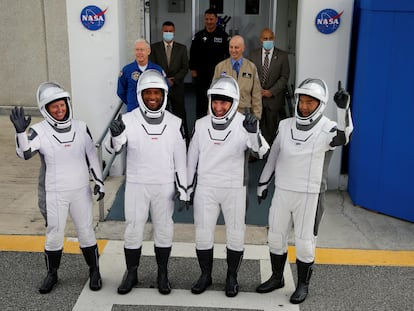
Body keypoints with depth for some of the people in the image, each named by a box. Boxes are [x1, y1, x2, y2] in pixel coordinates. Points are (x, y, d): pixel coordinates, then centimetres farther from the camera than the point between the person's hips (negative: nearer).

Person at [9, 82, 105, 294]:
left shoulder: (80, 128, -1)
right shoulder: (39, 131, -10)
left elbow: (91, 156, 7)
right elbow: (24, 153, -25)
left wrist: (98, 181, 5)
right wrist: (20, 131, -41)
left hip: (80, 191, 2)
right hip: (53, 194, -2)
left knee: (86, 233, 11)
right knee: (54, 235, 9)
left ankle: (94, 271, 27)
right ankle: (52, 274, 29)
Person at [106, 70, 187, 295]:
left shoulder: (175, 123, -2)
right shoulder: (128, 120, -8)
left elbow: (180, 159, 3)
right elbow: (112, 149, -20)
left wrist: (182, 189, 1)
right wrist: (115, 136, -42)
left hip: (165, 186, 1)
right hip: (136, 185, -1)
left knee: (164, 230, 10)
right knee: (133, 230, 8)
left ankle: (162, 274, 26)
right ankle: (131, 274, 25)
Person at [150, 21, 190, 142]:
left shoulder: (182, 48, 7)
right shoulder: (154, 47, 5)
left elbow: (185, 67, 2)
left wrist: (174, 80, -11)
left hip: (177, 87, 0)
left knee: (180, 114, 1)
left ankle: (184, 139, 7)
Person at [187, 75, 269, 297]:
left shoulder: (243, 125, -9)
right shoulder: (201, 124, 0)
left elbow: (262, 152, -20)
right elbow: (192, 157, 8)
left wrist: (253, 132, -39)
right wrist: (188, 187, 11)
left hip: (234, 189, -2)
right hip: (205, 188, 2)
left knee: (235, 235, 7)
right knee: (202, 234, 8)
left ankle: (232, 277, 27)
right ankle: (205, 275, 27)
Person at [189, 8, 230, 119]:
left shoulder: (223, 36, -1)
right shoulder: (198, 36, 4)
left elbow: (229, 54, 1)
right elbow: (193, 55, 6)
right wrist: (193, 70, 1)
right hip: (201, 74, 1)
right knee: (201, 101, 7)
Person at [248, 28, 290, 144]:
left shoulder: (282, 56, 2)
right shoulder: (253, 54, 8)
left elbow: (284, 77, -2)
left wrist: (271, 91, -11)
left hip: (274, 97, -1)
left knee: (272, 126, 1)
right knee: (257, 125, 1)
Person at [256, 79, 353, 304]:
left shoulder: (327, 129, -11)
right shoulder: (286, 126, 3)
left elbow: (344, 135, -35)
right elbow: (273, 156, 11)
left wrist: (343, 108, -51)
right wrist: (262, 184, 15)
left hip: (310, 195, -4)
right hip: (282, 192, 5)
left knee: (305, 242, 5)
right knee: (276, 237, 13)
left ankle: (303, 285, 25)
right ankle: (276, 278, 33)